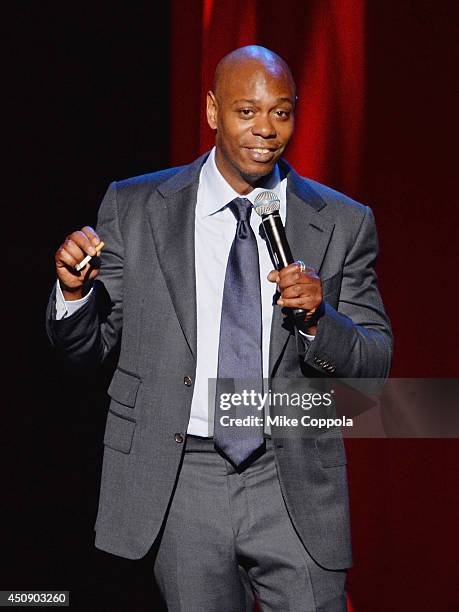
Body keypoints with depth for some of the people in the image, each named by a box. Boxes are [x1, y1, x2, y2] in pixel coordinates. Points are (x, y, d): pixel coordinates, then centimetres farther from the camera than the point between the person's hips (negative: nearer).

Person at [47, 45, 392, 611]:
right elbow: (85, 348, 6)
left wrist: (316, 319, -17)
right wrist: (73, 290, -15)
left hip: (295, 486, 0)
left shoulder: (341, 223, 2)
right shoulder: (135, 209, 2)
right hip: (180, 485, 0)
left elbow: (375, 363, 2)